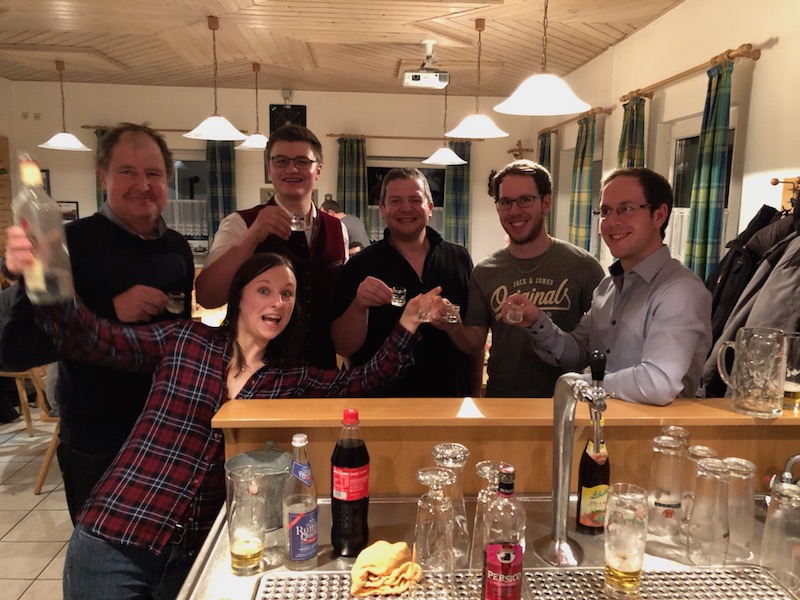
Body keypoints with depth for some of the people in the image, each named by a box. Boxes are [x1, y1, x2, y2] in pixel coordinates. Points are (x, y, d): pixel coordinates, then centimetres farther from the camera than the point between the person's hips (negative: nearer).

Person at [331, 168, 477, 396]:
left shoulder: (459, 259, -2)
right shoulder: (360, 265, -8)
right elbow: (343, 349, -12)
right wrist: (359, 306, -26)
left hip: (450, 393, 2)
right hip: (381, 393, -2)